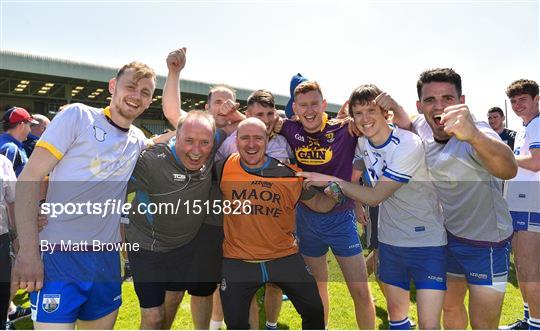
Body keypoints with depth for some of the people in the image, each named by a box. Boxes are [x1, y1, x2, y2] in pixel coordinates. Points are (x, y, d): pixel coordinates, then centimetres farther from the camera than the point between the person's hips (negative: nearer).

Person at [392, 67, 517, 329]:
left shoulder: (477, 135, -31)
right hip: (449, 234, 6)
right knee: (450, 307, 23)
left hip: (486, 241, -6)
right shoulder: (421, 126, -12)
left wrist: (474, 135, -73)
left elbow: (509, 170, -52)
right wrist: (403, 121, -11)